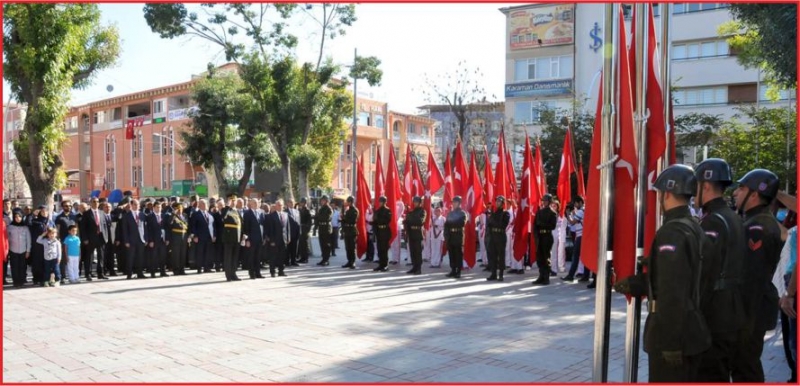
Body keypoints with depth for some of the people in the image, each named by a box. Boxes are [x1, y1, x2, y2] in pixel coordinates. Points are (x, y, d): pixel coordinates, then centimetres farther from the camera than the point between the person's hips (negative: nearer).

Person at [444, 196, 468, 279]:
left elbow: (462, 223, -13)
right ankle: (453, 271, 10)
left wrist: (451, 222, -7)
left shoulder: (463, 213, 3)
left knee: (458, 254, -4)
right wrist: (446, 236, 2)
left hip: (458, 236, -5)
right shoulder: (450, 213, 18)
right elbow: (446, 224, 13)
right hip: (450, 236, 5)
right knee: (451, 254, 4)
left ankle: (458, 272, -2)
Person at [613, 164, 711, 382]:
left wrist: (670, 342, -21)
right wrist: (631, 284, 14)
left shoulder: (671, 232, -20)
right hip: (690, 327, 9)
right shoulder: (693, 228, 9)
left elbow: (672, 292, -24)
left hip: (672, 331, -9)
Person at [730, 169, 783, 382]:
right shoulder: (762, 222, 13)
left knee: (745, 367, -2)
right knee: (746, 364, 19)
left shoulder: (758, 228, -20)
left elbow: (751, 278, -24)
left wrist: (745, 317, -22)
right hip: (754, 308, 10)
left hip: (750, 310, -10)